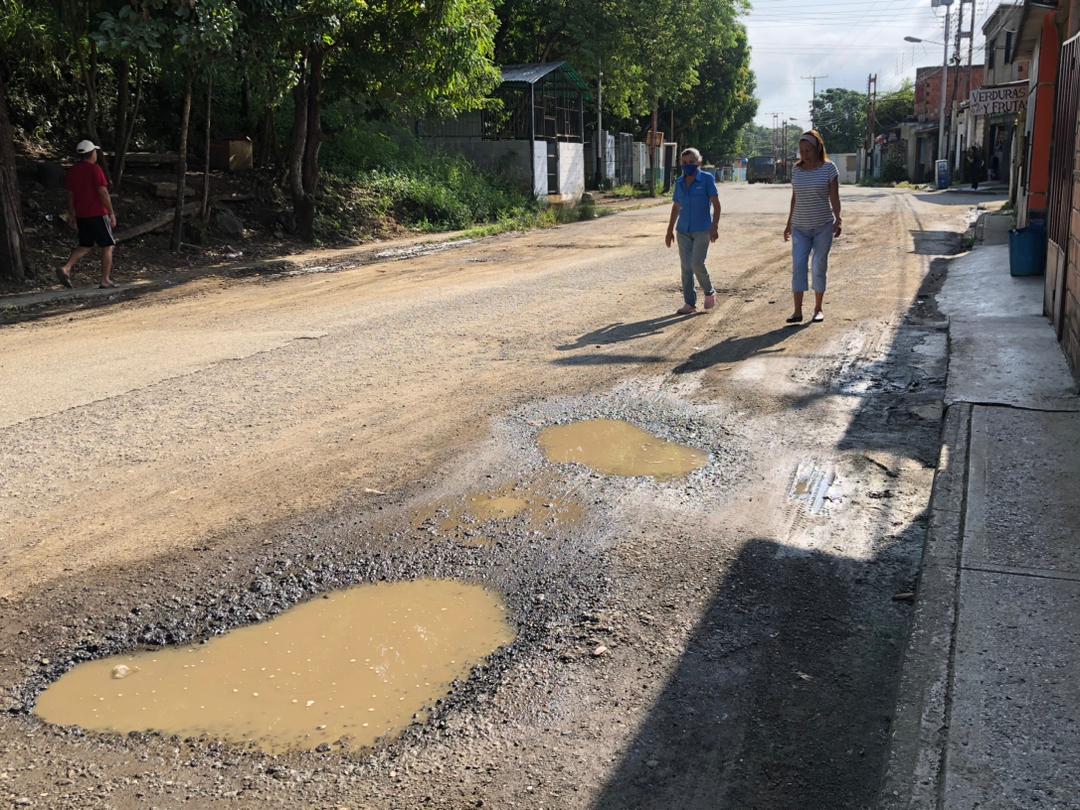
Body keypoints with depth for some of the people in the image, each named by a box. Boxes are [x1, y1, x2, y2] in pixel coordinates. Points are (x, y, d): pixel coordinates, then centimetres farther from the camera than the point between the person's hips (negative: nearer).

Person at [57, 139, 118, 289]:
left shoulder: (72, 170, 10)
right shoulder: (94, 169, -11)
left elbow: (70, 194, 13)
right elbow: (103, 193, -14)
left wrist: (71, 215, 18)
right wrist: (111, 213, -9)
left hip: (81, 215, 7)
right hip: (97, 214, -7)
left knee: (85, 246, 15)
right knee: (107, 246, 5)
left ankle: (66, 269, -5)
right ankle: (105, 280, 5)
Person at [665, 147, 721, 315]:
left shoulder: (707, 179, -4)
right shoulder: (679, 183, 8)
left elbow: (716, 204, -7)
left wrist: (715, 226, -18)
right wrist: (670, 230, 17)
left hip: (702, 230, -5)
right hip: (683, 231, 5)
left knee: (697, 264, -15)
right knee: (686, 268, 2)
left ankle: (709, 292, 11)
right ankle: (690, 304, 9)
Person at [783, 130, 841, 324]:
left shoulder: (828, 168, -6)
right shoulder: (796, 169, 4)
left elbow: (834, 197, -7)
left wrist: (838, 220, -18)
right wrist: (789, 224, 13)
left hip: (823, 226, -3)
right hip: (800, 227, 3)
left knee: (820, 266, 3)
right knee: (798, 266, -6)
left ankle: (818, 308, 14)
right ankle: (797, 311, -6)